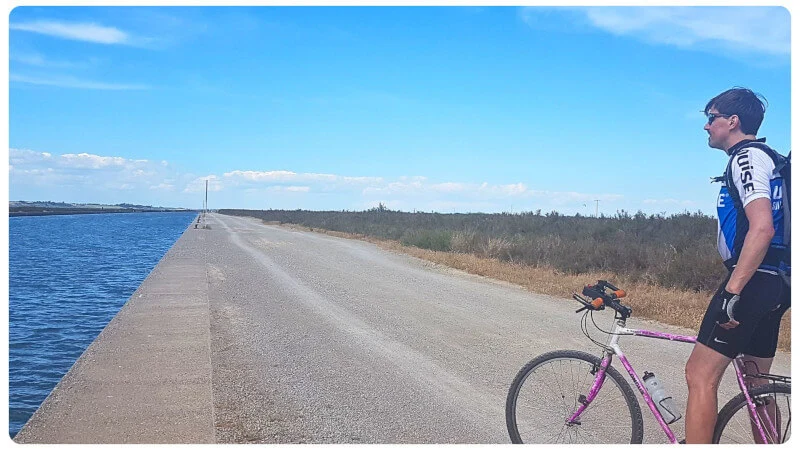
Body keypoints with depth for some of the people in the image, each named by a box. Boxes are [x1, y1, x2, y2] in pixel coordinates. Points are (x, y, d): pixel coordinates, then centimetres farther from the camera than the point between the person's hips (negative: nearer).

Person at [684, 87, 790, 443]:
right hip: (774, 283, 11)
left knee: (700, 374, -11)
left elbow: (762, 228, -24)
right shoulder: (763, 157, 21)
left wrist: (732, 292, -26)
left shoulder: (747, 157, -11)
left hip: (752, 281, -11)